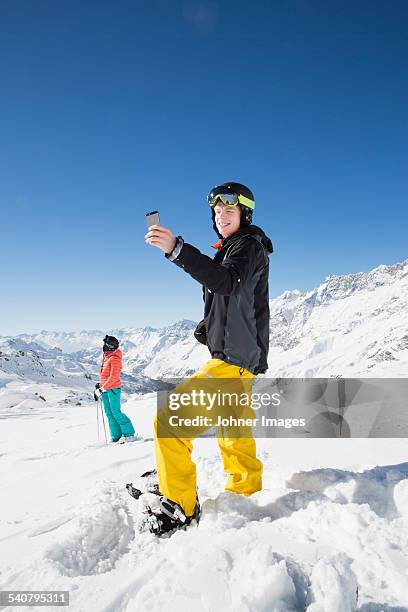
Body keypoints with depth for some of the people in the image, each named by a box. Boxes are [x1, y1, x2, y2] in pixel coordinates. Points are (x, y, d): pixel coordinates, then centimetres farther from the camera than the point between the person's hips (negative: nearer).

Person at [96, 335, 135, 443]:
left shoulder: (115, 358, -16)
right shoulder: (106, 356, 13)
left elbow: (114, 376, -21)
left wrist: (104, 387, -20)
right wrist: (101, 384, 17)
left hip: (113, 388, -9)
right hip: (105, 389, 9)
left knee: (116, 412, -8)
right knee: (109, 413, 9)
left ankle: (129, 434, 1)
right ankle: (116, 436, 14)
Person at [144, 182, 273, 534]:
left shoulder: (249, 244, -10)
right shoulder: (231, 248, 20)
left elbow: (227, 282, -31)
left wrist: (177, 250, -42)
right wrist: (207, 328, 10)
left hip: (234, 357, -11)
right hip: (237, 357, 11)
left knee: (170, 421, -14)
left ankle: (180, 508, -4)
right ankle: (247, 489, 41)